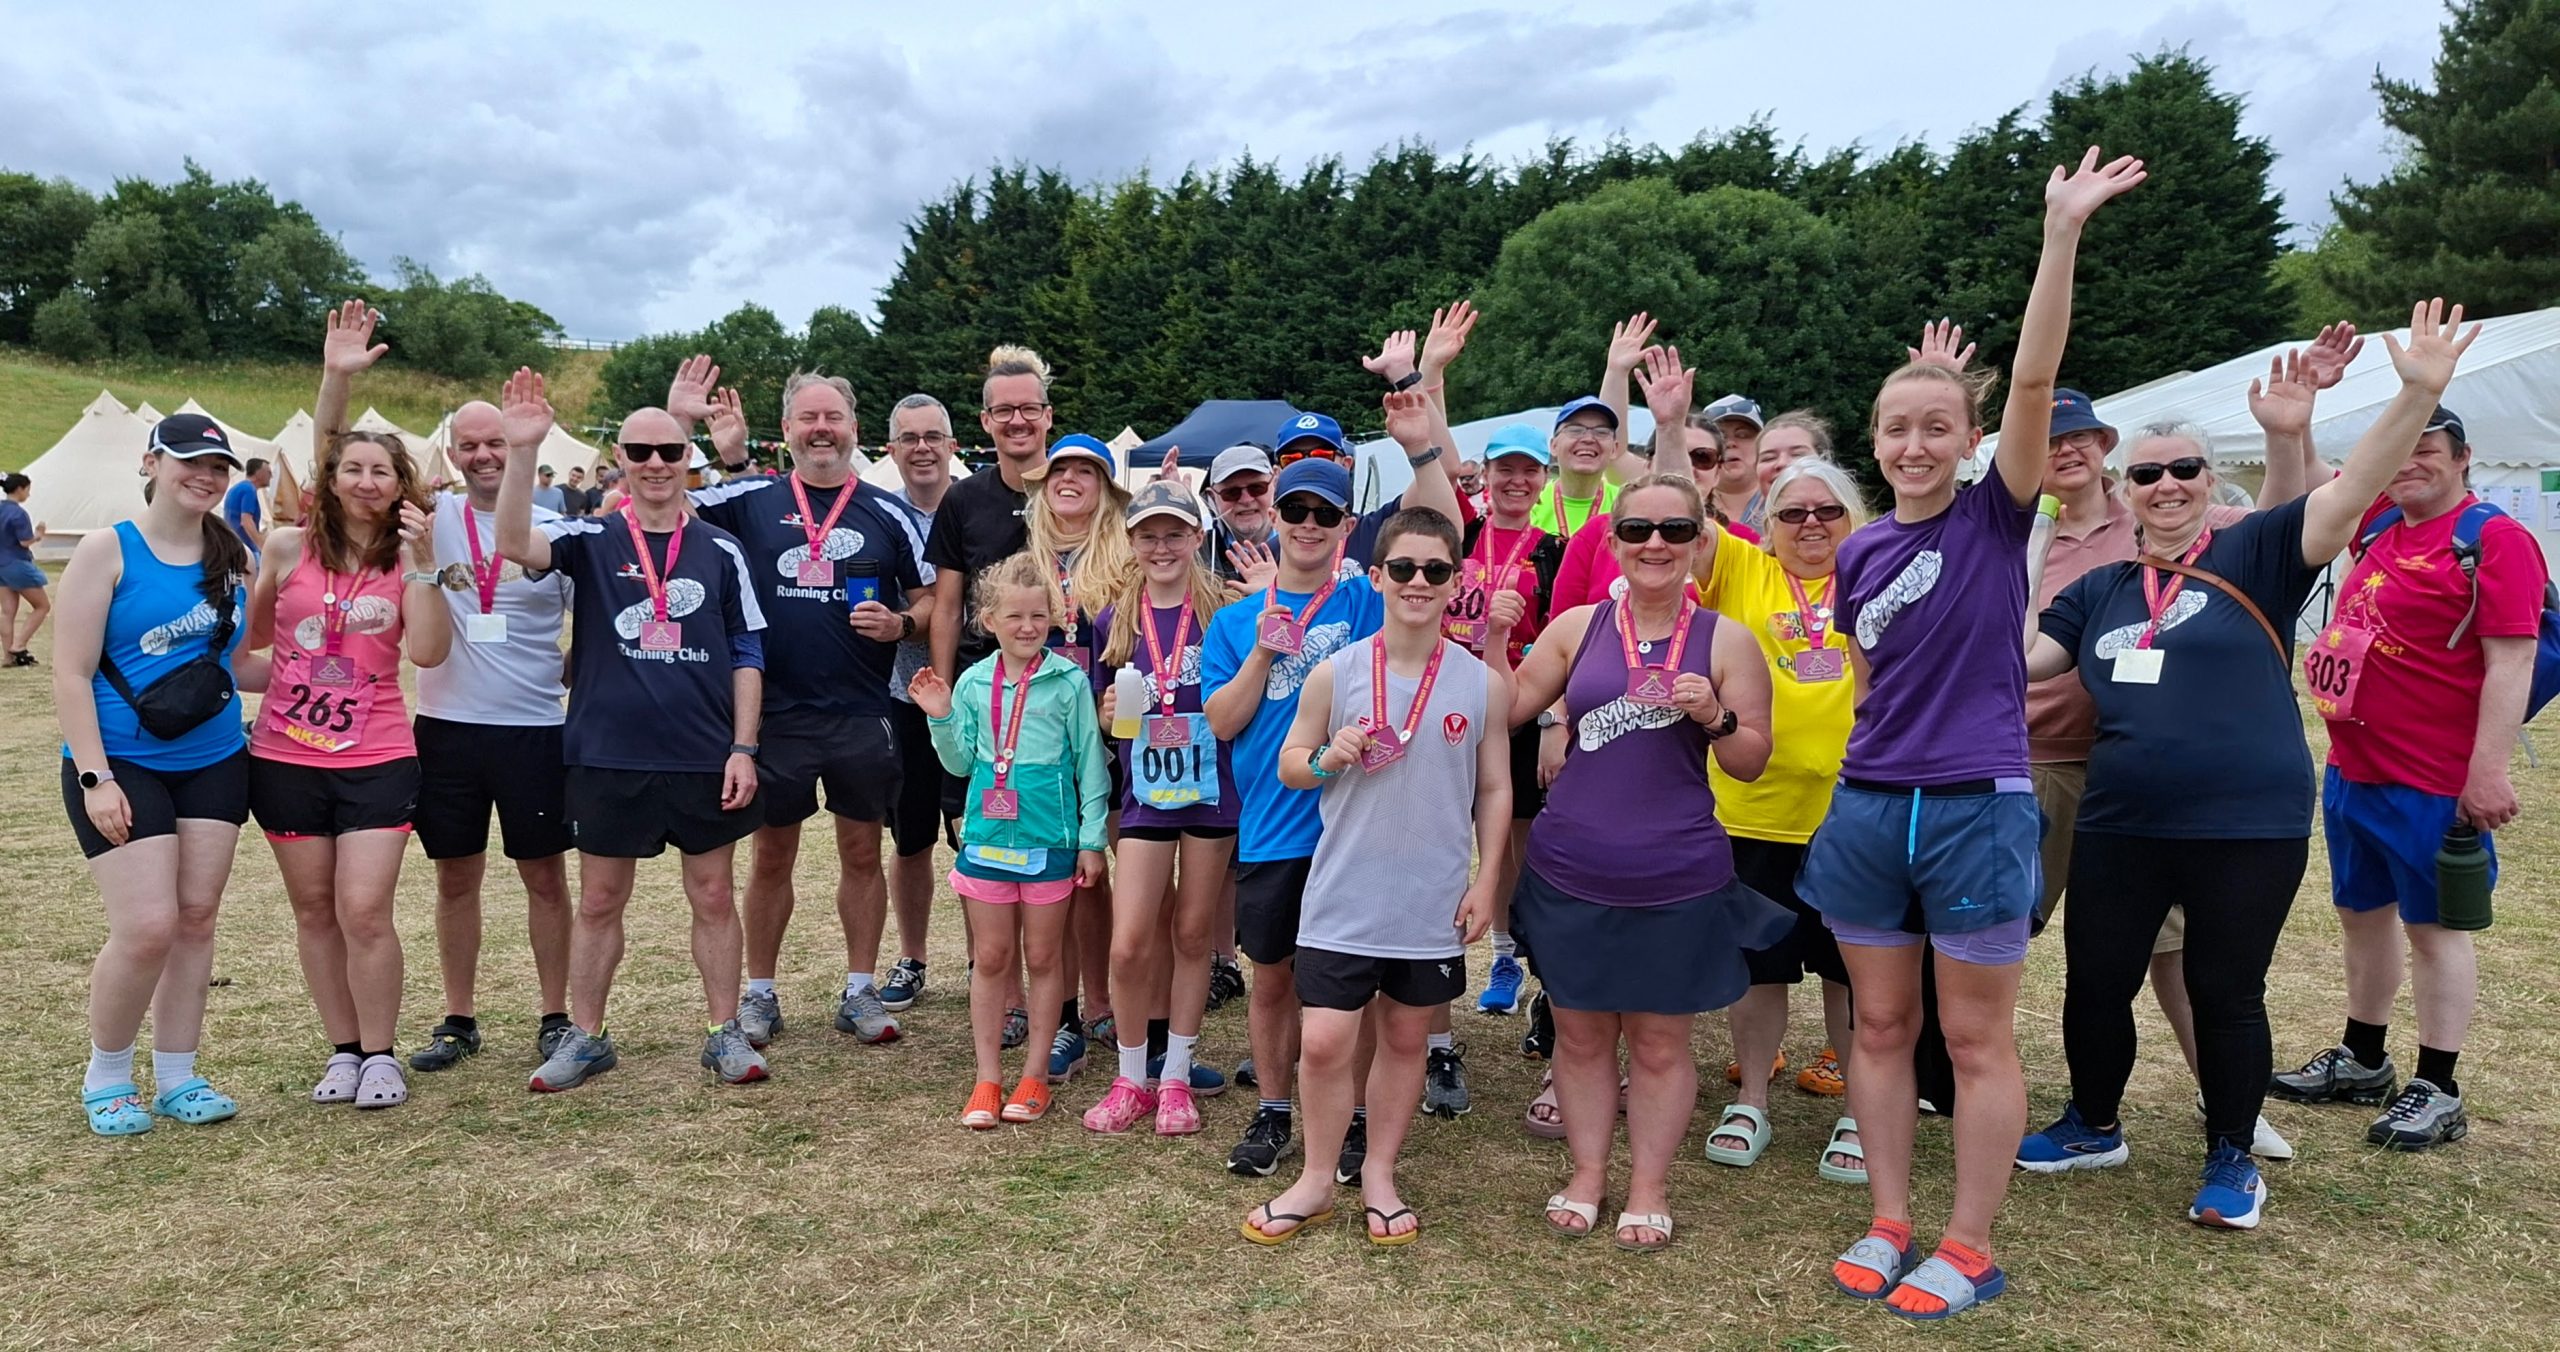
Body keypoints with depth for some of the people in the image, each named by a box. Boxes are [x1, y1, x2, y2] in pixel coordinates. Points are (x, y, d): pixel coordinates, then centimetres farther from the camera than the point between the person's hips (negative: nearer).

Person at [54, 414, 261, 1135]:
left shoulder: (231, 558, 6)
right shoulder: (108, 550, -7)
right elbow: (72, 674, -9)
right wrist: (94, 777, -16)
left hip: (214, 764, 5)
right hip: (123, 766, -5)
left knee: (196, 920, 6)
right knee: (147, 927, -10)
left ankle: (177, 1076, 19)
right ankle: (106, 1076, 13)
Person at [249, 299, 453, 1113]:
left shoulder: (409, 561, -2)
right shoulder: (290, 548, -1)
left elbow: (428, 653, -13)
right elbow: (250, 636, 12)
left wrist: (422, 564, -18)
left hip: (377, 760, -2)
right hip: (286, 758, 2)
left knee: (365, 911, -6)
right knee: (314, 910, 9)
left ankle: (380, 1054, 10)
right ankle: (344, 1049, 23)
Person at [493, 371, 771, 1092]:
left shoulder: (721, 550, 4)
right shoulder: (590, 539, 1)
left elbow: (747, 655, 5)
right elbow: (516, 543, -20)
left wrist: (743, 749, -3)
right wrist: (522, 449, -32)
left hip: (705, 760, 0)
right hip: (608, 757, 0)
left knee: (714, 896, 9)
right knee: (598, 900, 11)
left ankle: (725, 1033, 21)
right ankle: (586, 1038, 26)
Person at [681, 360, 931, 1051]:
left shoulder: (887, 513, 5)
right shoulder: (750, 497, 4)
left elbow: (929, 603, 8)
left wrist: (900, 624, -13)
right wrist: (677, 424, -9)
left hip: (863, 715, 1)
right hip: (776, 712, 0)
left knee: (862, 854, 9)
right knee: (771, 856, 10)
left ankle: (860, 990, 21)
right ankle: (759, 993, 23)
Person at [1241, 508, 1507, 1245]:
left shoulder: (1482, 682, -1)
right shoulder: (1334, 673, -3)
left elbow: (1495, 790, 5)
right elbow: (1290, 763, 6)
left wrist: (1485, 882, 0)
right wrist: (1328, 760, -15)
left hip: (1435, 901, 1)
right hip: (1343, 895, -1)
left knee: (1405, 1037, 14)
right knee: (1324, 1042, -1)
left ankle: (1378, 1176, 31)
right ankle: (1316, 1179, 21)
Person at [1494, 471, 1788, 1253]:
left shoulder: (1726, 640, 0)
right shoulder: (1577, 626, 4)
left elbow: (1752, 764, 2)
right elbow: (1506, 712, 7)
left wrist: (1715, 717, -16)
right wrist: (1489, 638, -3)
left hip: (1677, 880, -1)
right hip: (1570, 873, 2)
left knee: (1659, 1041, 10)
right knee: (1580, 1033, 12)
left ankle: (1649, 1186, 26)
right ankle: (1586, 1174, 29)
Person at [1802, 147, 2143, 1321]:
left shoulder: (1998, 517, -4)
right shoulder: (1858, 554, 7)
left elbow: (2034, 380, -17)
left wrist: (2062, 234, -24)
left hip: (1977, 806, -4)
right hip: (1868, 805, 4)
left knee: (1978, 1039, 6)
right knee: (1881, 1025, 12)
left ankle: (1970, 1247, 20)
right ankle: (1890, 1223, 26)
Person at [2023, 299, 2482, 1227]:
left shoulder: (2255, 556, -4)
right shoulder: (2100, 589, 8)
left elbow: (2351, 492, -17)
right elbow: (2015, 659, 8)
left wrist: (2419, 392, -28)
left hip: (2248, 827, -4)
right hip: (2119, 825, 4)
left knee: (2225, 993, 8)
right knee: (2094, 983, 12)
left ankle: (2232, 1159, 28)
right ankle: (2094, 1126, 35)